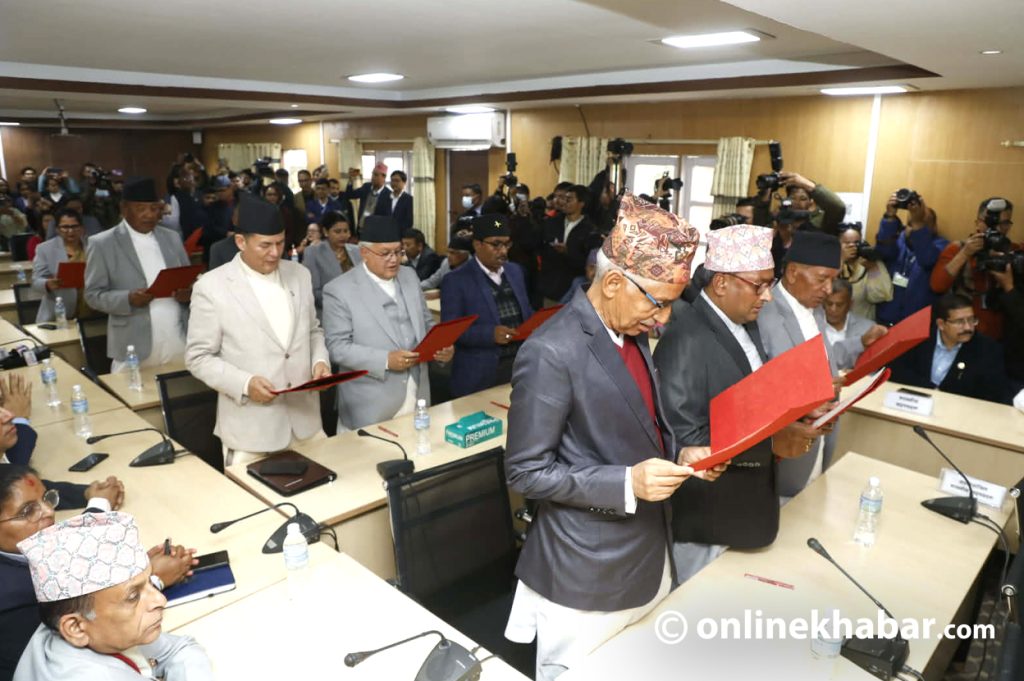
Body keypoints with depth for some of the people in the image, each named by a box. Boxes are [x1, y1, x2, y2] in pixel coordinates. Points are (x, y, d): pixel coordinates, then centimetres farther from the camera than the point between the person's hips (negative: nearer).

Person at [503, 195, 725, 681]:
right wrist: (627, 483, -28)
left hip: (648, 555, 8)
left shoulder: (632, 333, 3)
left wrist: (678, 456, -4)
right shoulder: (551, 352, -25)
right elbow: (526, 471, -22)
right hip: (587, 571, -8)